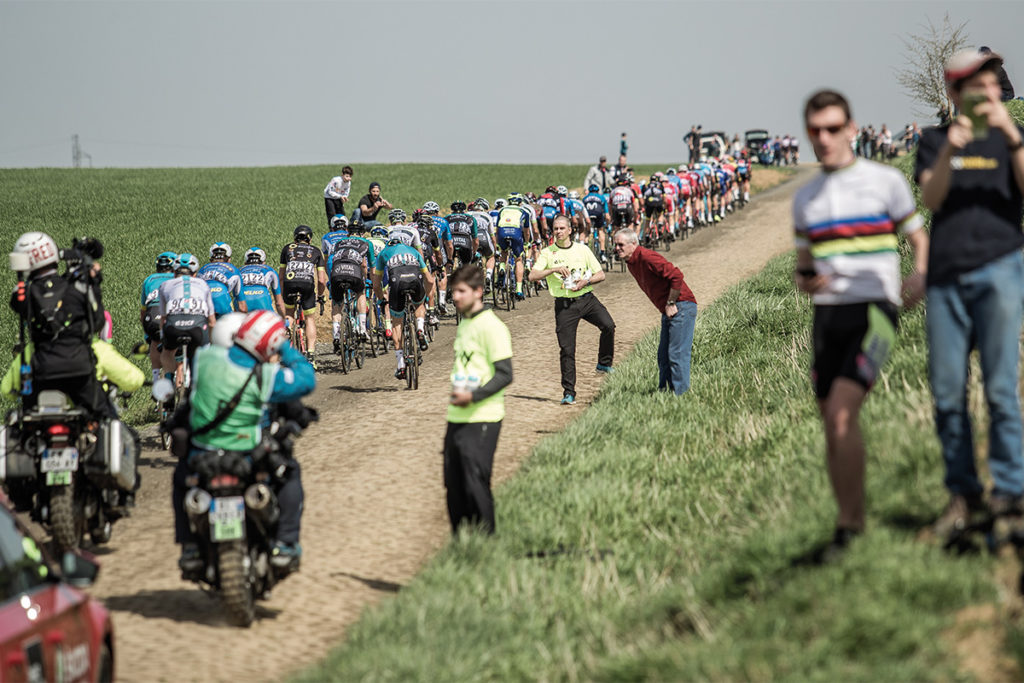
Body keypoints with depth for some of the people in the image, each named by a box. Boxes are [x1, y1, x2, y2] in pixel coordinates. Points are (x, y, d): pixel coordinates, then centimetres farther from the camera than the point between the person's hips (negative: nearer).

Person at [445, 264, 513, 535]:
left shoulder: (491, 327, -10)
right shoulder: (462, 325, 16)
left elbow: (504, 374, -15)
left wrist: (473, 396, -25)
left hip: (481, 421, -8)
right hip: (457, 419, 8)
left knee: (475, 485, -9)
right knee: (454, 487, 8)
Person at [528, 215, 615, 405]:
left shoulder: (582, 250, 9)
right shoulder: (547, 253, 4)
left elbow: (601, 274, 9)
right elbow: (532, 276, -6)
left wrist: (585, 281, -10)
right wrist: (553, 270, -17)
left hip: (586, 298, 1)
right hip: (564, 304, -1)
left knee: (608, 325, -23)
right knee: (566, 349, -4)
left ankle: (604, 363, 0)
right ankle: (568, 393, 3)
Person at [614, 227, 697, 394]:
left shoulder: (646, 257, -18)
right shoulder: (631, 264, 13)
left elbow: (676, 276, -24)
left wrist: (671, 304, -18)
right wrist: (667, 306, 14)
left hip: (681, 307, -10)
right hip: (668, 311, 10)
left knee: (677, 354, -11)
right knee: (663, 356, 11)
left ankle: (681, 395, -10)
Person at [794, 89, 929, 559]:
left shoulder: (885, 181, 1)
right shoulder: (805, 199, 13)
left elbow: (921, 240, 6)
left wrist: (920, 278, -15)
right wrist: (806, 281, -2)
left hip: (873, 311, -5)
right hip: (827, 314, 5)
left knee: (841, 412, -20)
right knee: (833, 425, 4)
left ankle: (847, 526, -13)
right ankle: (851, 524, 15)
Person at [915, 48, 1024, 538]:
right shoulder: (934, 140, 13)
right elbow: (930, 198, -3)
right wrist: (948, 150, -19)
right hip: (946, 275, 2)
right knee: (946, 391, 2)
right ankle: (962, 494, 11)